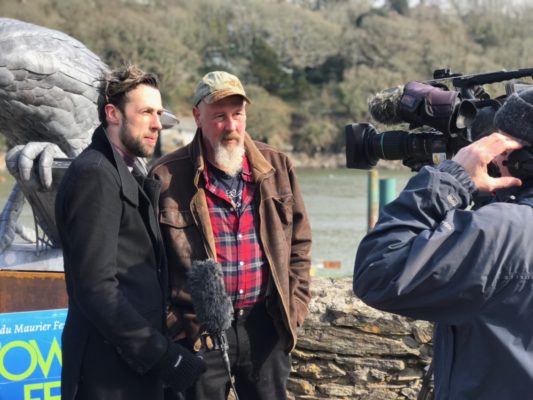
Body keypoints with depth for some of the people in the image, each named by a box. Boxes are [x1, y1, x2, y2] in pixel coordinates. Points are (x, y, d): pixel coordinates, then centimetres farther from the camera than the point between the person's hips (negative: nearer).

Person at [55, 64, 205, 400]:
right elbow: (96, 287, -21)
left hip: (140, 362, 9)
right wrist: (162, 356, -21)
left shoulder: (129, 172, 15)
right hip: (110, 372, -9)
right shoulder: (94, 174, -15)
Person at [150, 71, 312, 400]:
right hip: (199, 331, -3)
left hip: (266, 326, 3)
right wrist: (172, 323, -5)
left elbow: (299, 241, 12)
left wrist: (294, 307, 7)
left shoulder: (277, 167, 5)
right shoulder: (168, 177, -6)